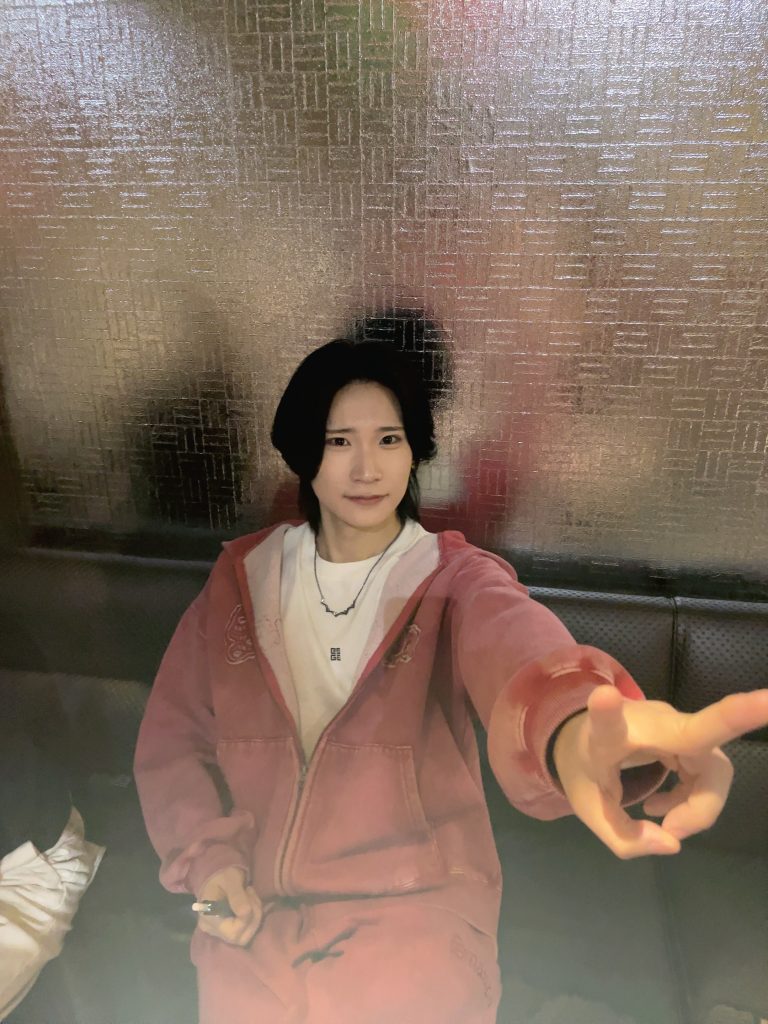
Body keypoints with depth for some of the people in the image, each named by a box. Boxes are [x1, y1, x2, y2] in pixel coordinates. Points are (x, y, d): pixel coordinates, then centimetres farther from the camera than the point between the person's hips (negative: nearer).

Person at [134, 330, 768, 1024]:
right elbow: (172, 736, 6)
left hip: (415, 903, -2)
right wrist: (207, 858, -8)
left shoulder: (456, 580, -9)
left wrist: (571, 726, -54)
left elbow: (511, 639, -32)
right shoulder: (242, 577, 1)